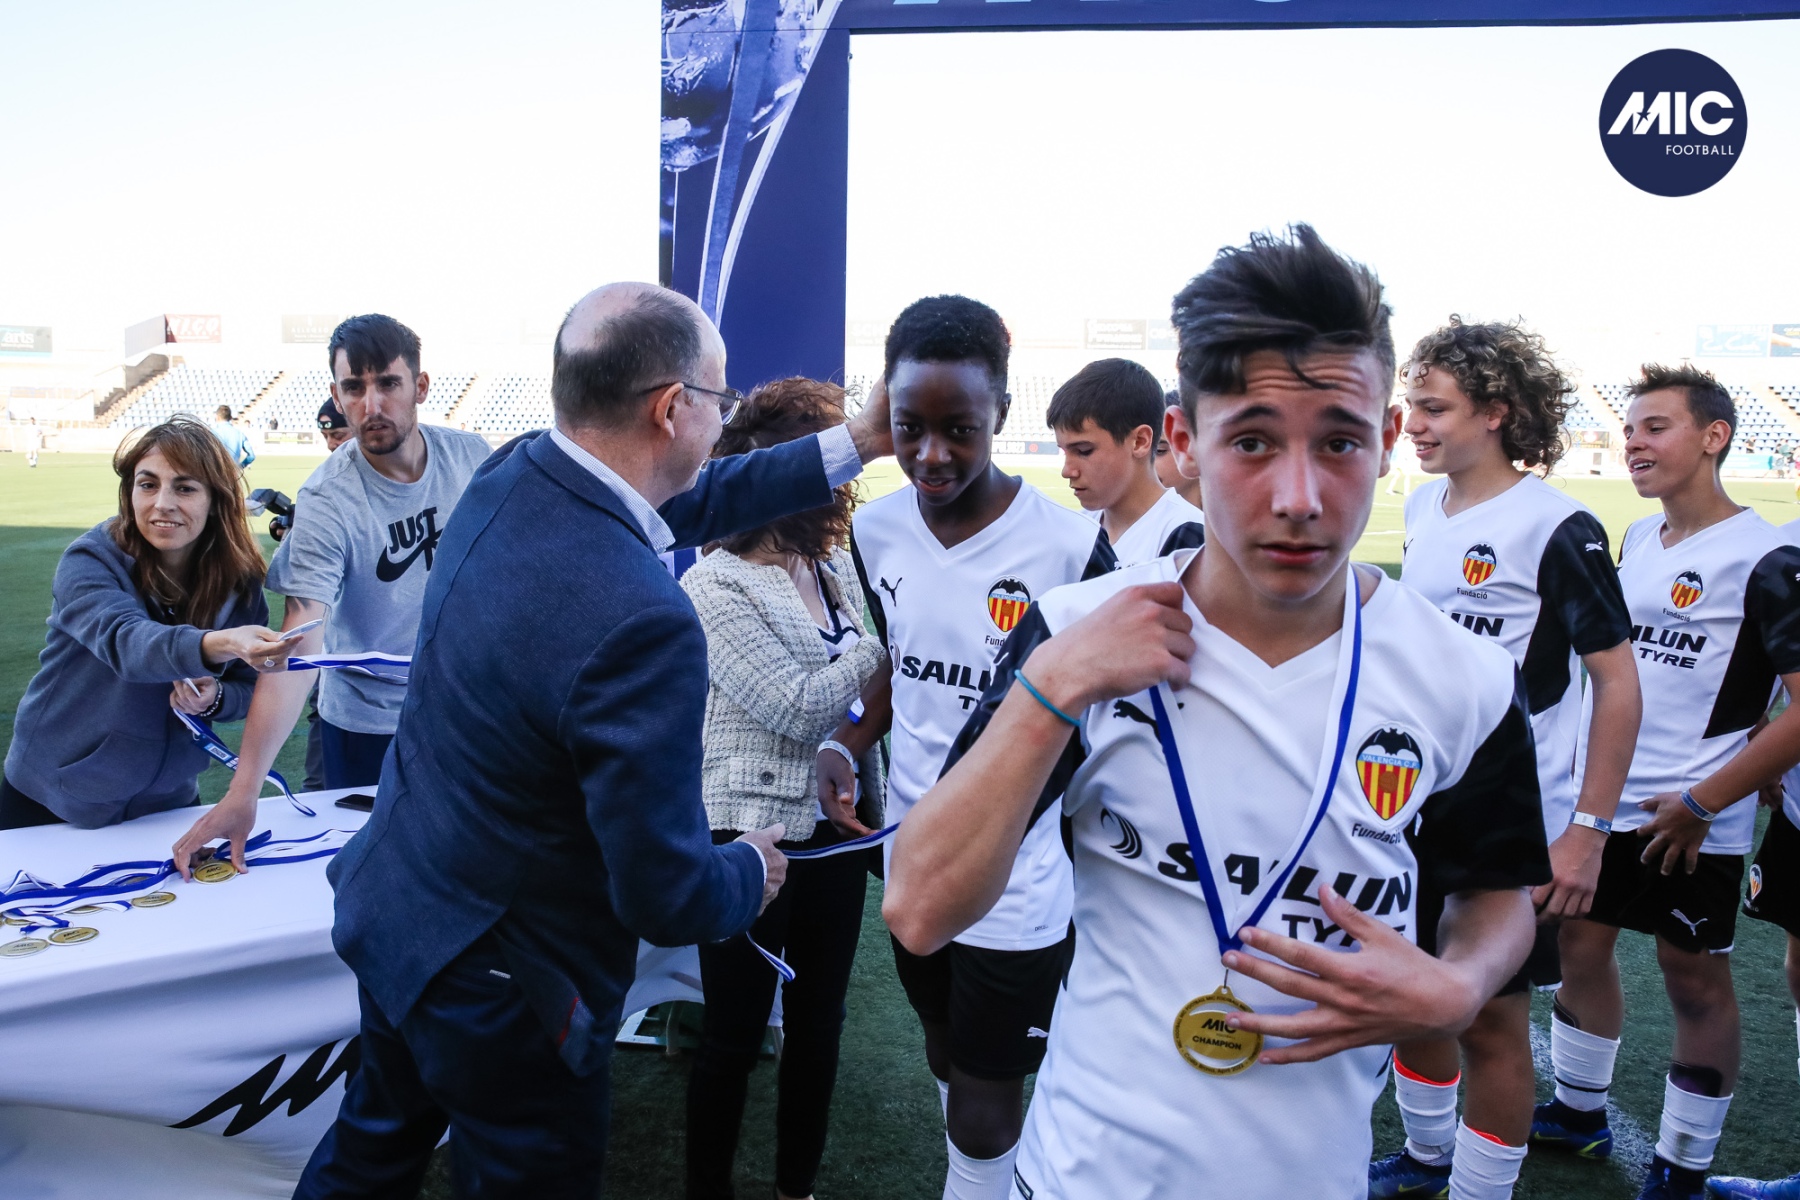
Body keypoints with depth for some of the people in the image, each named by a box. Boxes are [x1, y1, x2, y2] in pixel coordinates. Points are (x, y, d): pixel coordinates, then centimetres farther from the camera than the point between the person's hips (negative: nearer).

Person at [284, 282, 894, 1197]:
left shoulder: (509, 477, -9)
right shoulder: (642, 624, -34)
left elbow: (689, 502, 8)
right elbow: (666, 898, -27)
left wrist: (856, 442, 8)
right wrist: (751, 870, -6)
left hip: (389, 913, 8)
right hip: (497, 990, -8)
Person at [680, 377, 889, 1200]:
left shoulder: (837, 569, 4)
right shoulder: (716, 586, -13)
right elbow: (798, 707, -18)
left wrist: (874, 801, 13)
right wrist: (886, 641, -12)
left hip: (833, 829, 6)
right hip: (750, 836, -6)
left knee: (818, 1024, 17)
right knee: (733, 1036, 8)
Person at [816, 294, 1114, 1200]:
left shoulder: (1069, 547, -20)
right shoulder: (876, 530, -3)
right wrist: (846, 743, -5)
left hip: (1017, 877, -5)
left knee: (985, 1118, 6)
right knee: (945, 1055, 26)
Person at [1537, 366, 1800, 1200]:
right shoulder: (1635, 540, 7)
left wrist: (1702, 802, -18)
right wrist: (1585, 753, 12)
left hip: (1690, 823, -7)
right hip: (1602, 799, 7)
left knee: (1695, 977, 6)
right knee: (1581, 943, 14)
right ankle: (1579, 1113, 35)